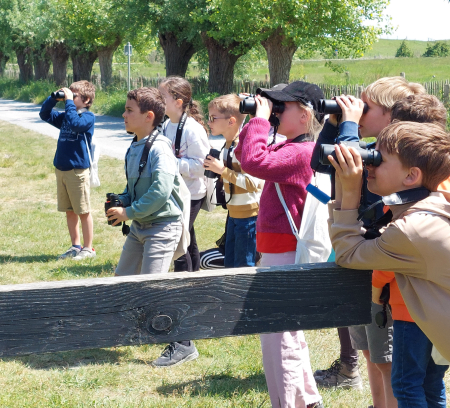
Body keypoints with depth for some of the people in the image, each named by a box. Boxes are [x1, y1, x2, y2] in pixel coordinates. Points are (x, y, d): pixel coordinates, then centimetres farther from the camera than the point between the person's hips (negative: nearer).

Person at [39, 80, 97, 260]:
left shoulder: (88, 117, -9)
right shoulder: (64, 116, 11)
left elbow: (75, 123, -28)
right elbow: (45, 114, 15)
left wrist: (68, 101, -21)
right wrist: (54, 97, 1)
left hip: (77, 170, -7)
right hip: (61, 169, 7)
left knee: (83, 211, 2)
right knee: (69, 211, 13)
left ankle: (88, 248, 11)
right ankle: (76, 245, 24)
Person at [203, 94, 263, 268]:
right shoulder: (228, 145, 11)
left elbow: (255, 183, -27)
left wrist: (223, 170, -26)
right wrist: (214, 168, 7)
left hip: (249, 214, -10)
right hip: (234, 213, 10)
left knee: (244, 266, -3)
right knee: (230, 264, 16)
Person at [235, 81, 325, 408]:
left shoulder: (301, 152, -20)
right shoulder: (292, 148, 12)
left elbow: (254, 162, -33)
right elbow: (247, 156, 18)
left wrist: (261, 119, -22)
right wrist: (254, 123, 6)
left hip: (285, 256, -11)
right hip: (278, 252, 11)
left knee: (278, 340, -6)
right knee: (290, 335, 23)